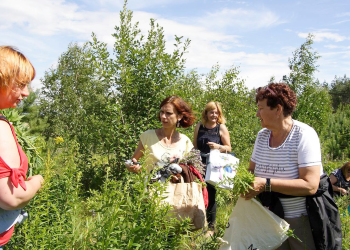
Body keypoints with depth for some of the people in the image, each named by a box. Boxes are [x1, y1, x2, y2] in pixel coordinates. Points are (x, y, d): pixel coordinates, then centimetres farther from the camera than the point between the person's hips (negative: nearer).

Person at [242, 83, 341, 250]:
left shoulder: (304, 135, -18)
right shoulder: (262, 135, 0)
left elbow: (310, 186, -26)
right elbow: (252, 170, 8)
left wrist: (266, 184, -31)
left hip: (304, 220, -5)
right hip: (272, 216, 5)